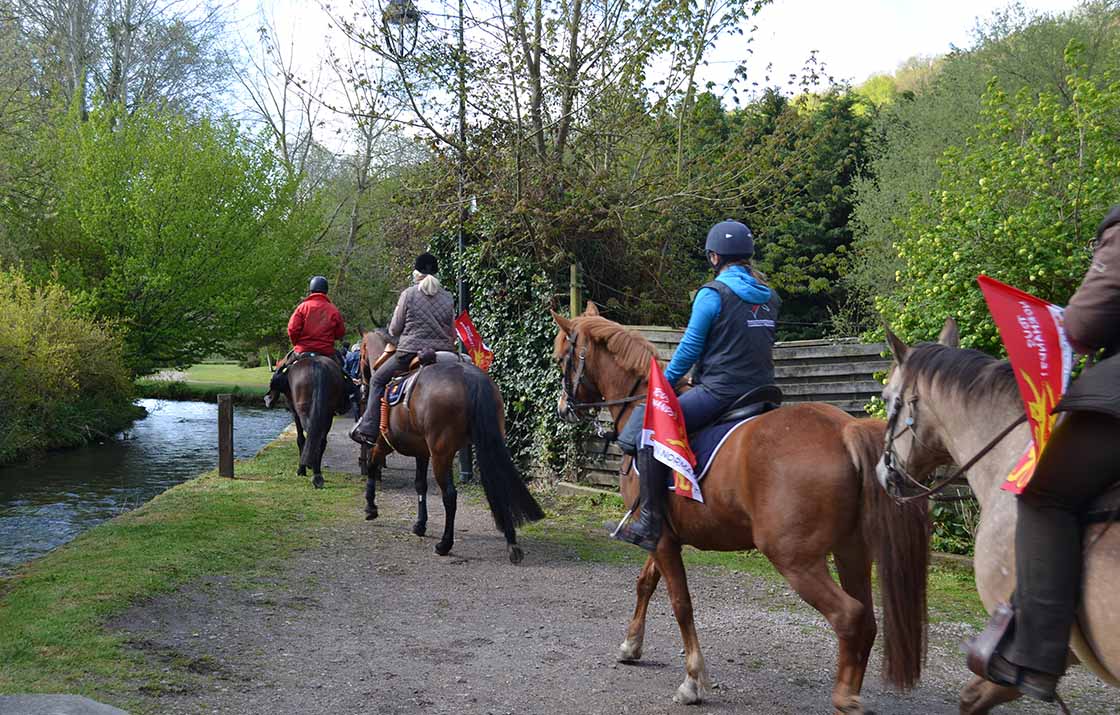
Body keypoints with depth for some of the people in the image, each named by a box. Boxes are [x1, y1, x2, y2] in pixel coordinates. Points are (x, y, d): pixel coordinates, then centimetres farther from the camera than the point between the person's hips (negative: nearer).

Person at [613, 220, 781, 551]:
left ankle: (650, 524, -13)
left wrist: (664, 383, 9)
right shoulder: (770, 298, 14)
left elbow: (689, 348, -6)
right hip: (761, 393, 8)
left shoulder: (713, 294, -8)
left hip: (719, 392, -8)